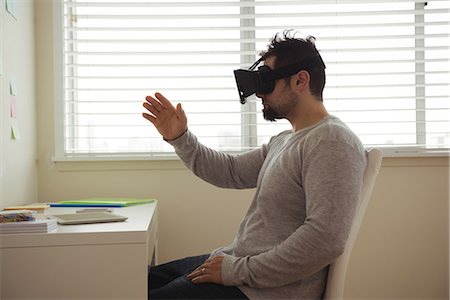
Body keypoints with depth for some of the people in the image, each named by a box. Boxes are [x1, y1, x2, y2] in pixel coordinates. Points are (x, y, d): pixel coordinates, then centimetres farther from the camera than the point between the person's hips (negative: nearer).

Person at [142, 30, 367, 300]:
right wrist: (180, 138, 3)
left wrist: (239, 271, -23)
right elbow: (231, 171, 17)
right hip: (238, 262, 9)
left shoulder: (333, 142, -20)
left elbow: (326, 239, -29)